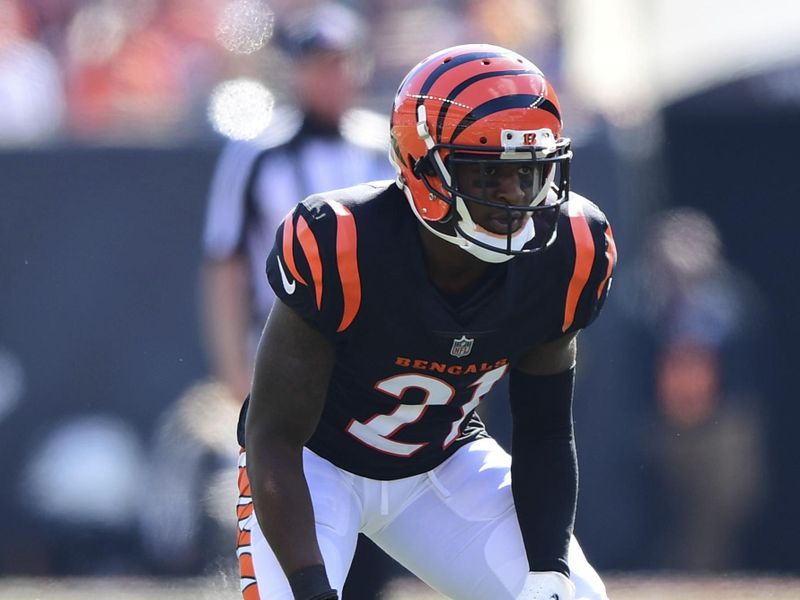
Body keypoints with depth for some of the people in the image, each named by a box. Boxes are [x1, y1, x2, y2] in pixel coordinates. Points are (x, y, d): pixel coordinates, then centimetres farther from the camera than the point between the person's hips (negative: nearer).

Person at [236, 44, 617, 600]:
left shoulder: (568, 256, -19)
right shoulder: (340, 247, -33)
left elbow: (544, 430, -3)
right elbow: (275, 439, -27)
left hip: (444, 461, 5)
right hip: (316, 462, -5)